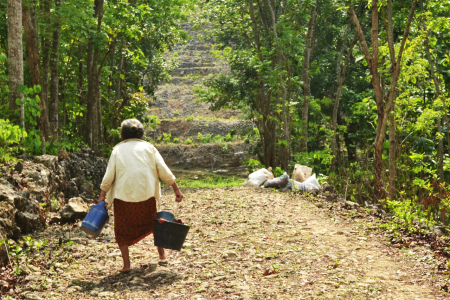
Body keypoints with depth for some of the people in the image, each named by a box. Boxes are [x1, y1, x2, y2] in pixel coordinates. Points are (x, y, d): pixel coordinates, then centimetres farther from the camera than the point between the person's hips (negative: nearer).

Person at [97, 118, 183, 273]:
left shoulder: (118, 149, 6)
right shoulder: (148, 147, 7)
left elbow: (109, 175, 1)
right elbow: (164, 171, 1)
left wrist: (102, 195, 8)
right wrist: (176, 189, 6)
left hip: (123, 195, -1)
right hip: (147, 194, 1)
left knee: (122, 230, 12)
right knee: (153, 221, 25)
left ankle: (126, 264, 7)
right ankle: (161, 253, 33)